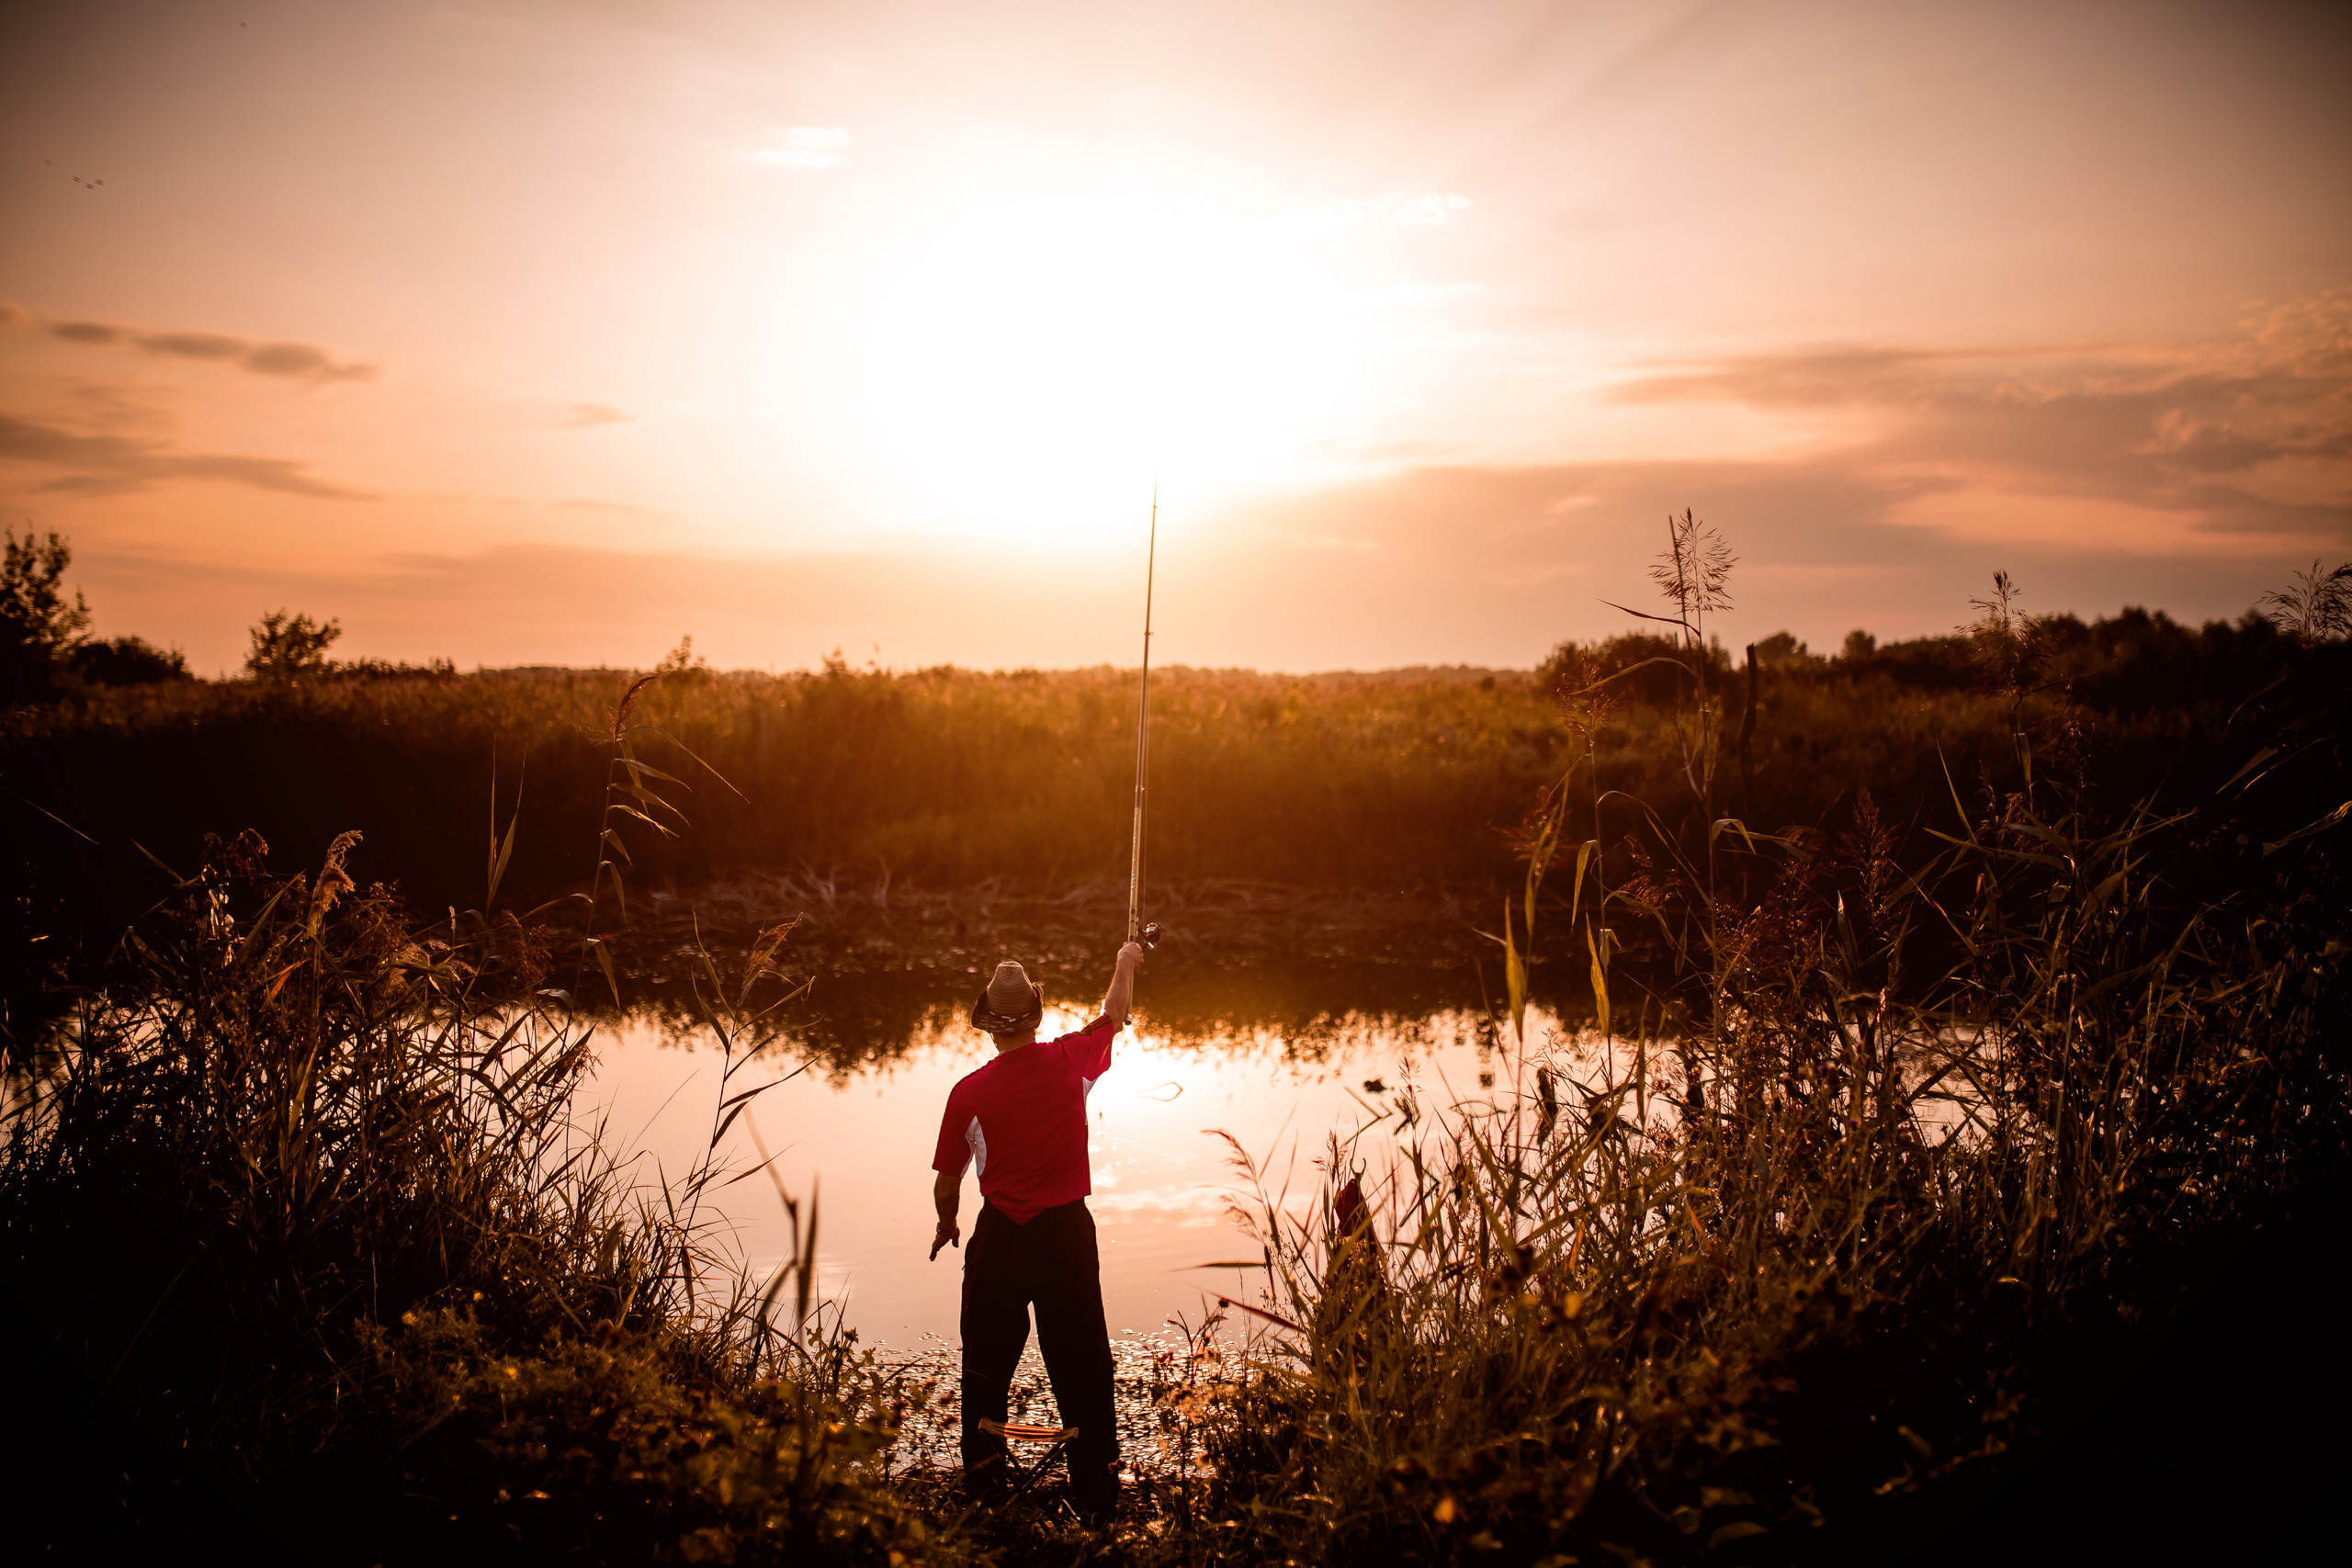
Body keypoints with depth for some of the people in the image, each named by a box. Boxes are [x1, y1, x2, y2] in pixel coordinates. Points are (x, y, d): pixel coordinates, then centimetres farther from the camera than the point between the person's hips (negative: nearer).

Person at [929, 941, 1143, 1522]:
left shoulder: (969, 1092, -9)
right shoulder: (1071, 1062, -7)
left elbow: (946, 1184, 1)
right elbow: (1114, 1014, 15)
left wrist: (947, 1225, 23)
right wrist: (1126, 963, 34)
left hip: (999, 1238, 0)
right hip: (1068, 1234, 1)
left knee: (987, 1370, 14)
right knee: (1082, 1371, 6)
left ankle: (983, 1487, 23)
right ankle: (1097, 1499, 10)